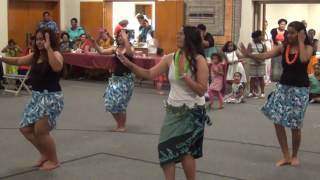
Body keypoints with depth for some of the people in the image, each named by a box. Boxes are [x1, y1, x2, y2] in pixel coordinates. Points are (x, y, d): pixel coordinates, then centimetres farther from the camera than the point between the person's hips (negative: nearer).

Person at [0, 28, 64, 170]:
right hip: (37, 96, 8)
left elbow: (57, 67, -32)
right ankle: (45, 154, 28)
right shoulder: (35, 56, 11)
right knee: (25, 128, 9)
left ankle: (54, 160, 14)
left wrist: (48, 48, -33)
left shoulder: (56, 54, -11)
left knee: (40, 131, -8)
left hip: (51, 97, -8)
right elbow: (19, 61, 11)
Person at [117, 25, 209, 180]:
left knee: (182, 148, 0)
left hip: (192, 112, -4)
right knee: (166, 148, 2)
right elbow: (149, 74, -6)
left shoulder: (199, 60, -13)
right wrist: (130, 65, -17)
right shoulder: (170, 58, 0)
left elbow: (202, 90, -17)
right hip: (173, 110, 5)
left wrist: (184, 75, -23)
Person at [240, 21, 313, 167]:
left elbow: (303, 59, -29)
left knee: (295, 125, 1)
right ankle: (286, 156, 13)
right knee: (277, 121, -1)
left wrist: (300, 41, -18)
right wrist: (249, 55, -25)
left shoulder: (307, 48, -7)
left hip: (300, 89, -4)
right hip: (283, 87, 4)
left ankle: (294, 155, 25)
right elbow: (265, 56, -9)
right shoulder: (283, 47, 2)